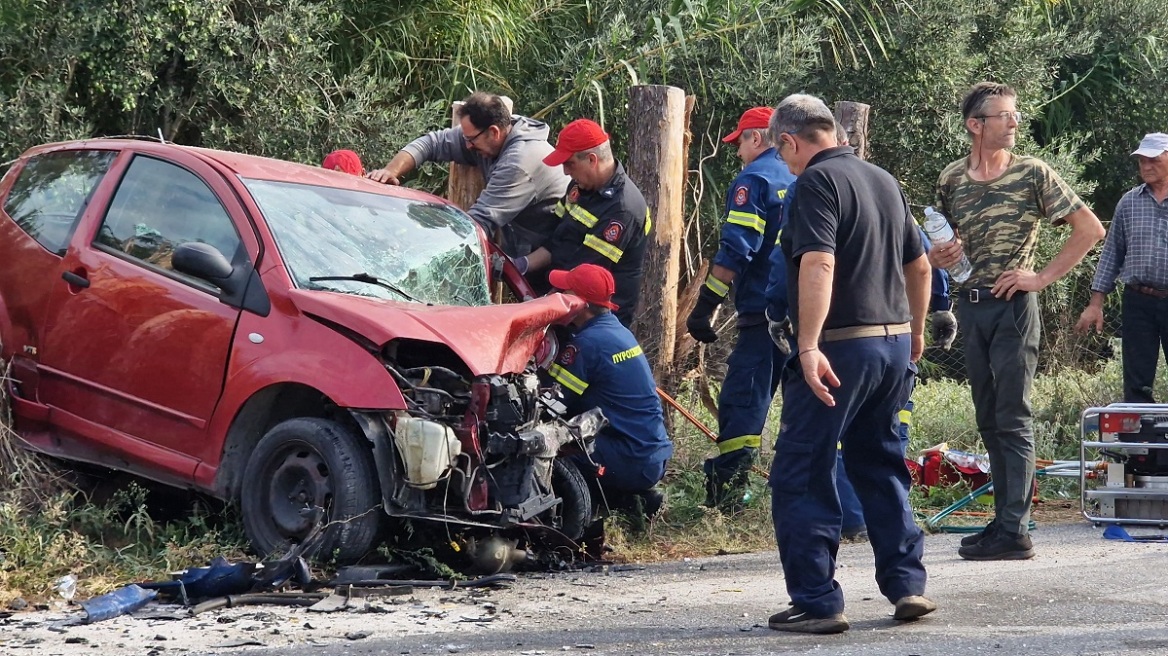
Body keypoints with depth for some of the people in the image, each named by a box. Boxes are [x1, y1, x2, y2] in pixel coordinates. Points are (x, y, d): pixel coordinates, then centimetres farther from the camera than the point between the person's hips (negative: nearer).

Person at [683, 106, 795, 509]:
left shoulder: (753, 180, -5)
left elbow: (735, 252, -14)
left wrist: (704, 307, -12)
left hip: (764, 313, -7)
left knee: (742, 402, -7)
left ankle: (724, 497, -12)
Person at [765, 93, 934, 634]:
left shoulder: (817, 182, -10)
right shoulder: (884, 181, 15)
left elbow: (818, 264, -24)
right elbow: (919, 265, 22)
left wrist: (808, 346, -30)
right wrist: (915, 331, 36)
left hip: (841, 348, -8)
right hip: (894, 345, 8)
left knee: (800, 477, -2)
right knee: (880, 467, 20)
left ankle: (816, 603, -5)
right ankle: (908, 585, 16)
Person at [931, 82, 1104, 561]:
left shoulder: (1032, 174, -5)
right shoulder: (951, 179, 8)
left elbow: (1090, 229, -6)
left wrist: (1042, 278, -10)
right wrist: (935, 257, -2)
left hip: (1012, 306, -5)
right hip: (969, 305, 6)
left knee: (1012, 419, -7)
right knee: (988, 421, 10)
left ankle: (1015, 531, -7)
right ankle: (1005, 517, 18)